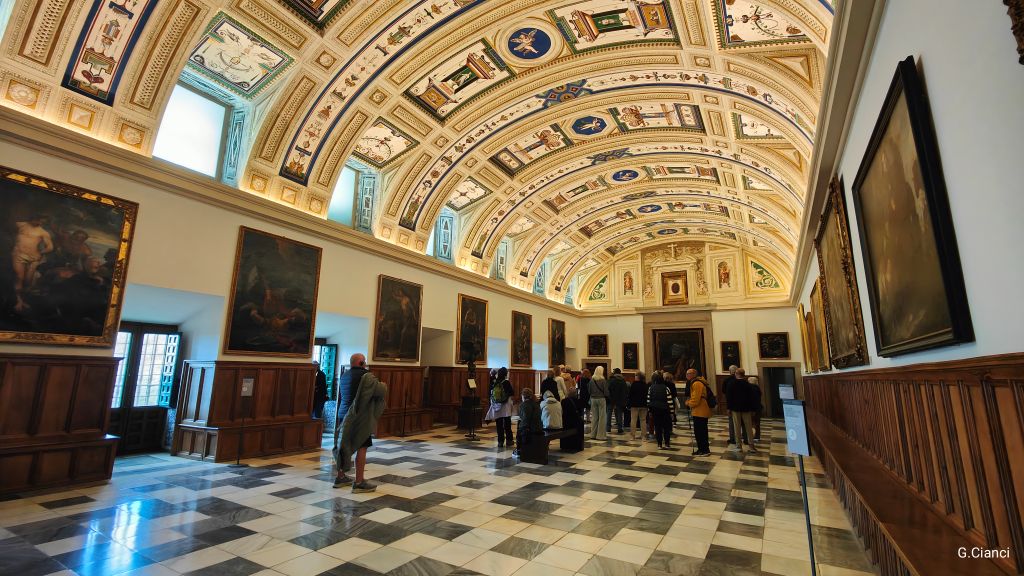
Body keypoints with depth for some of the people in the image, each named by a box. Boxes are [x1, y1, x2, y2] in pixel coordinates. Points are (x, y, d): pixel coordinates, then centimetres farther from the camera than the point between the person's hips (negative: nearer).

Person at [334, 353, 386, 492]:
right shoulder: (367, 377, -16)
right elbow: (381, 391, -18)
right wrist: (383, 385, 4)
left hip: (347, 416, 8)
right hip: (361, 417, -7)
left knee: (345, 445, 19)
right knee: (361, 448, -1)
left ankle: (340, 477, 30)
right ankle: (358, 483, 2)